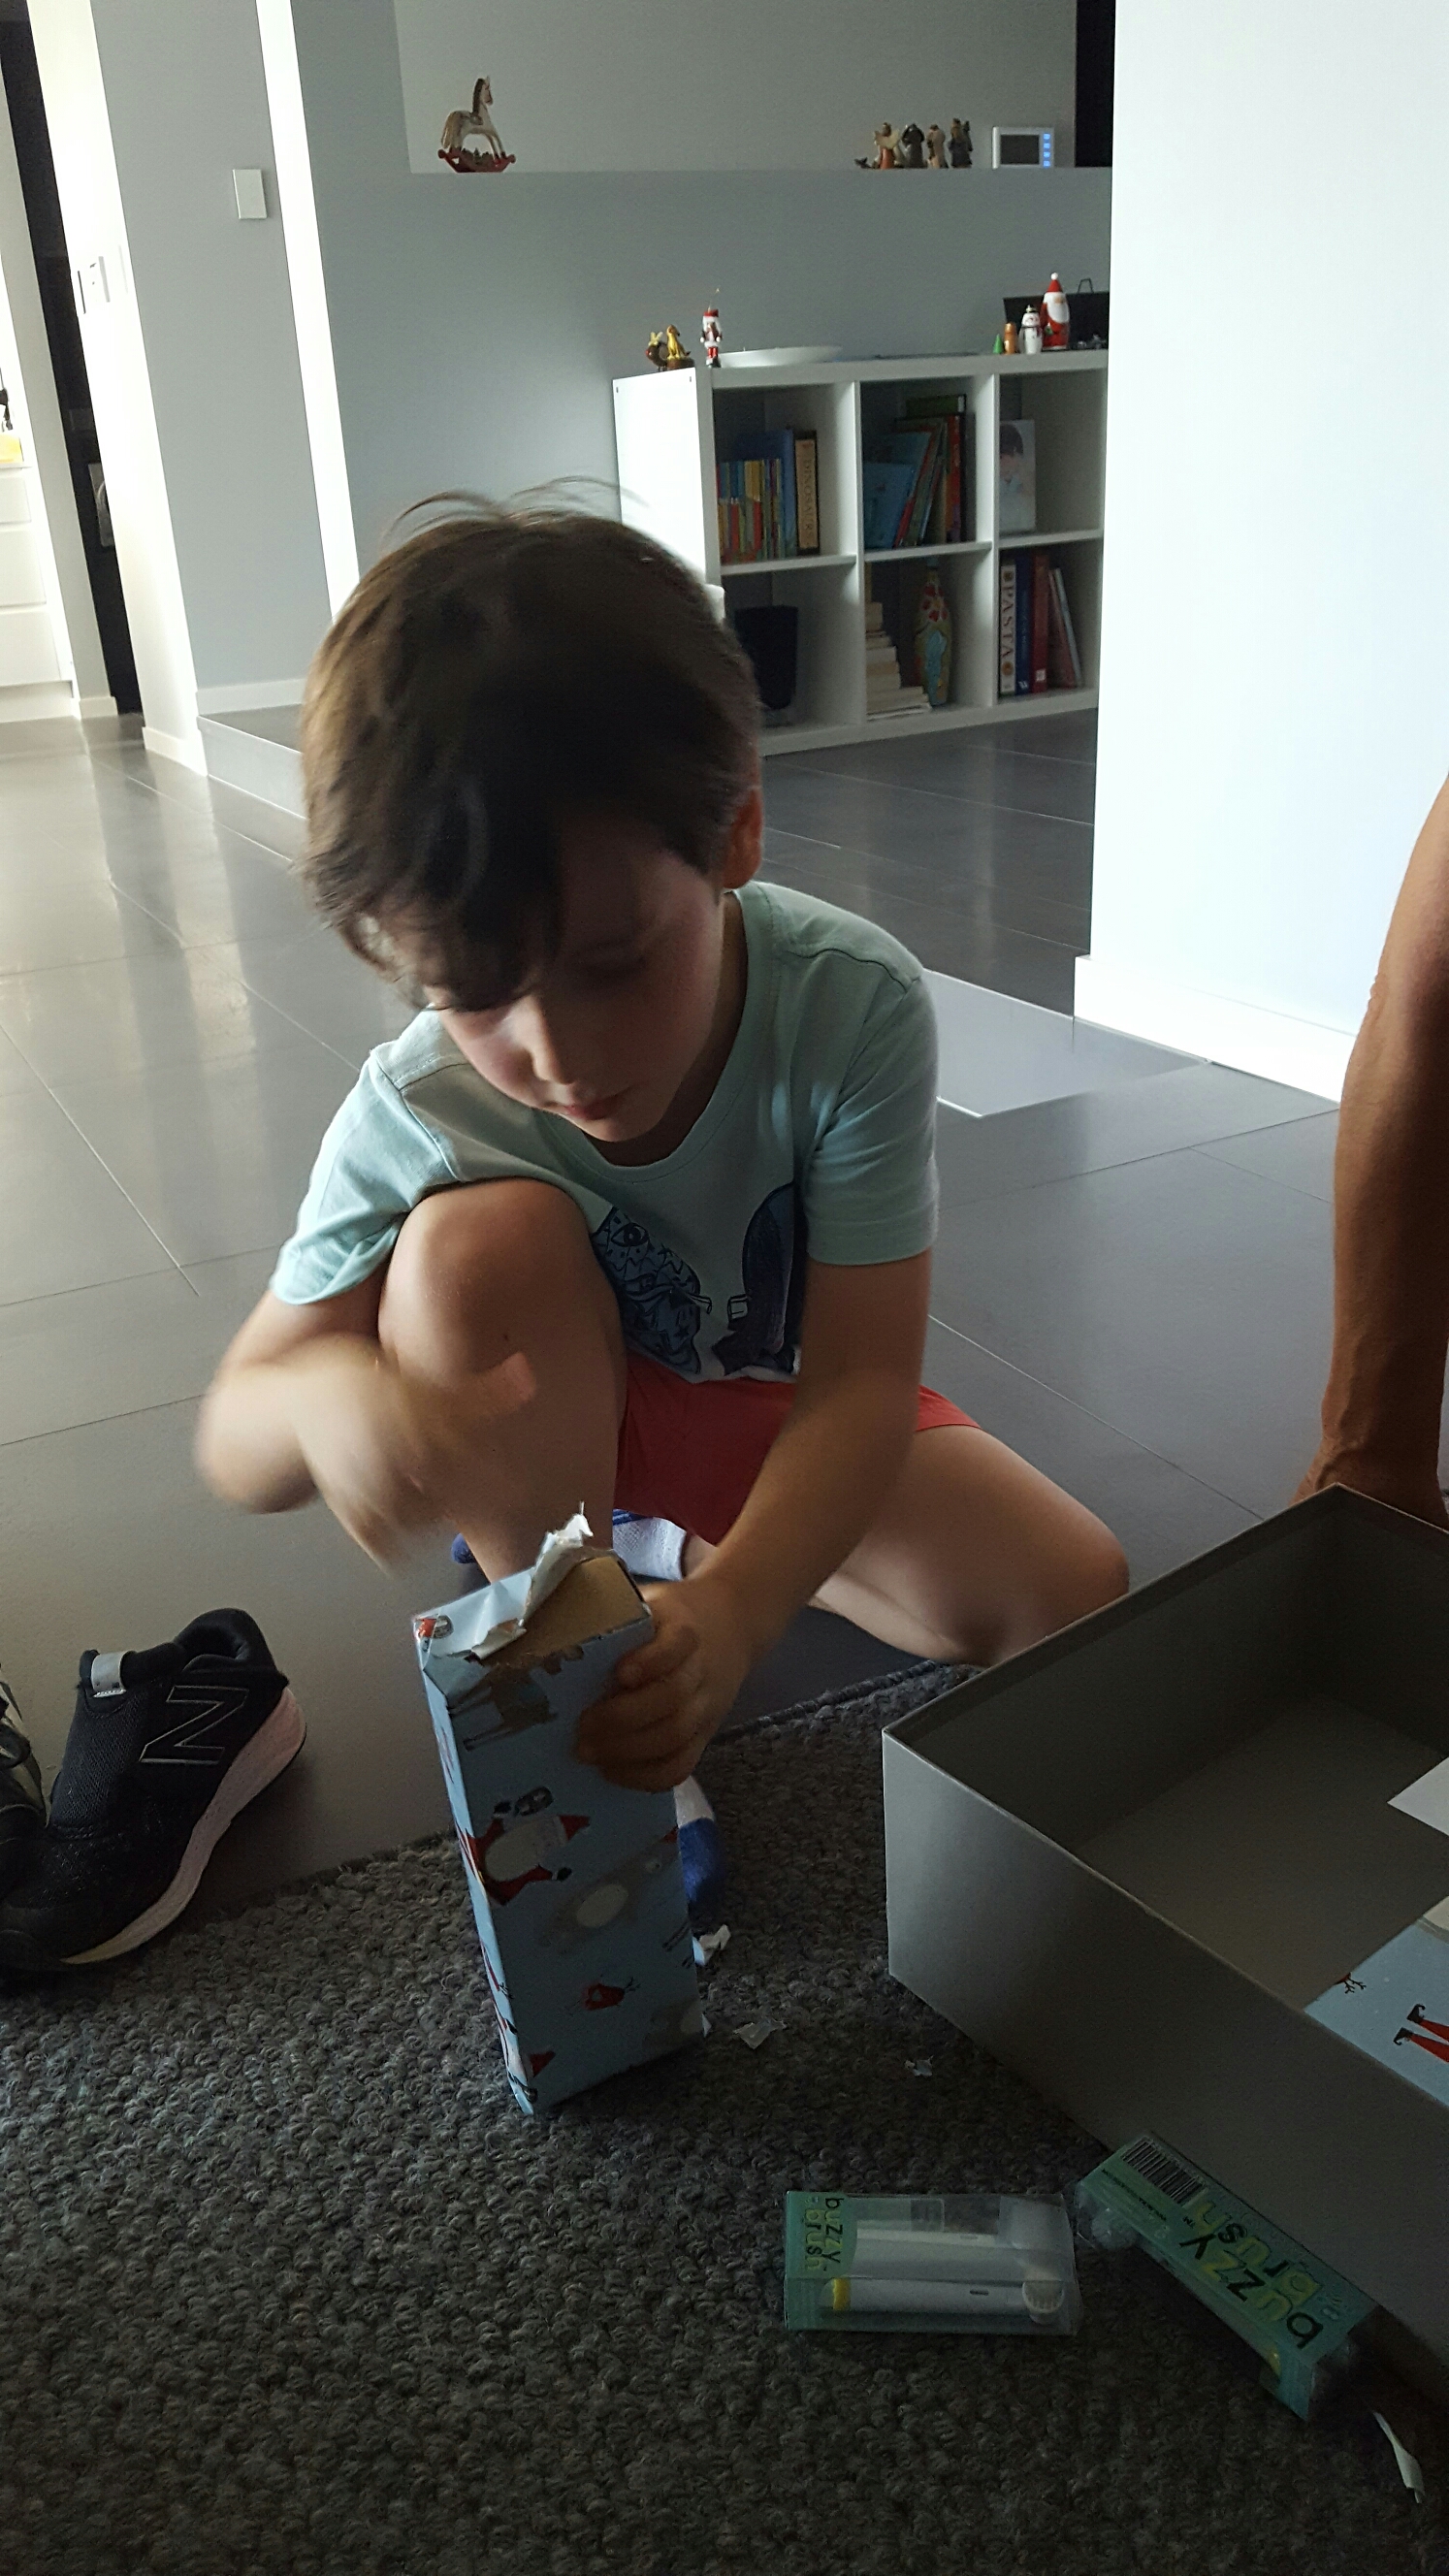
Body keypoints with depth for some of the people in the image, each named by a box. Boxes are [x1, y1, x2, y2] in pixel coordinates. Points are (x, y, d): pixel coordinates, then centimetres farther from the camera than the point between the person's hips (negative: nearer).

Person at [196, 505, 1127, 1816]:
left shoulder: (854, 1005, -31)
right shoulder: (418, 1118, -27)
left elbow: (860, 1378, -30)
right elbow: (235, 1434, -19)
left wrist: (731, 1610, -49)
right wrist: (330, 1397, -46)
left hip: (793, 1410, 2)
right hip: (568, 1437, -1)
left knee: (1074, 1595, -19)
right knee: (476, 1236, -33)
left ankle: (702, 1548, 5)